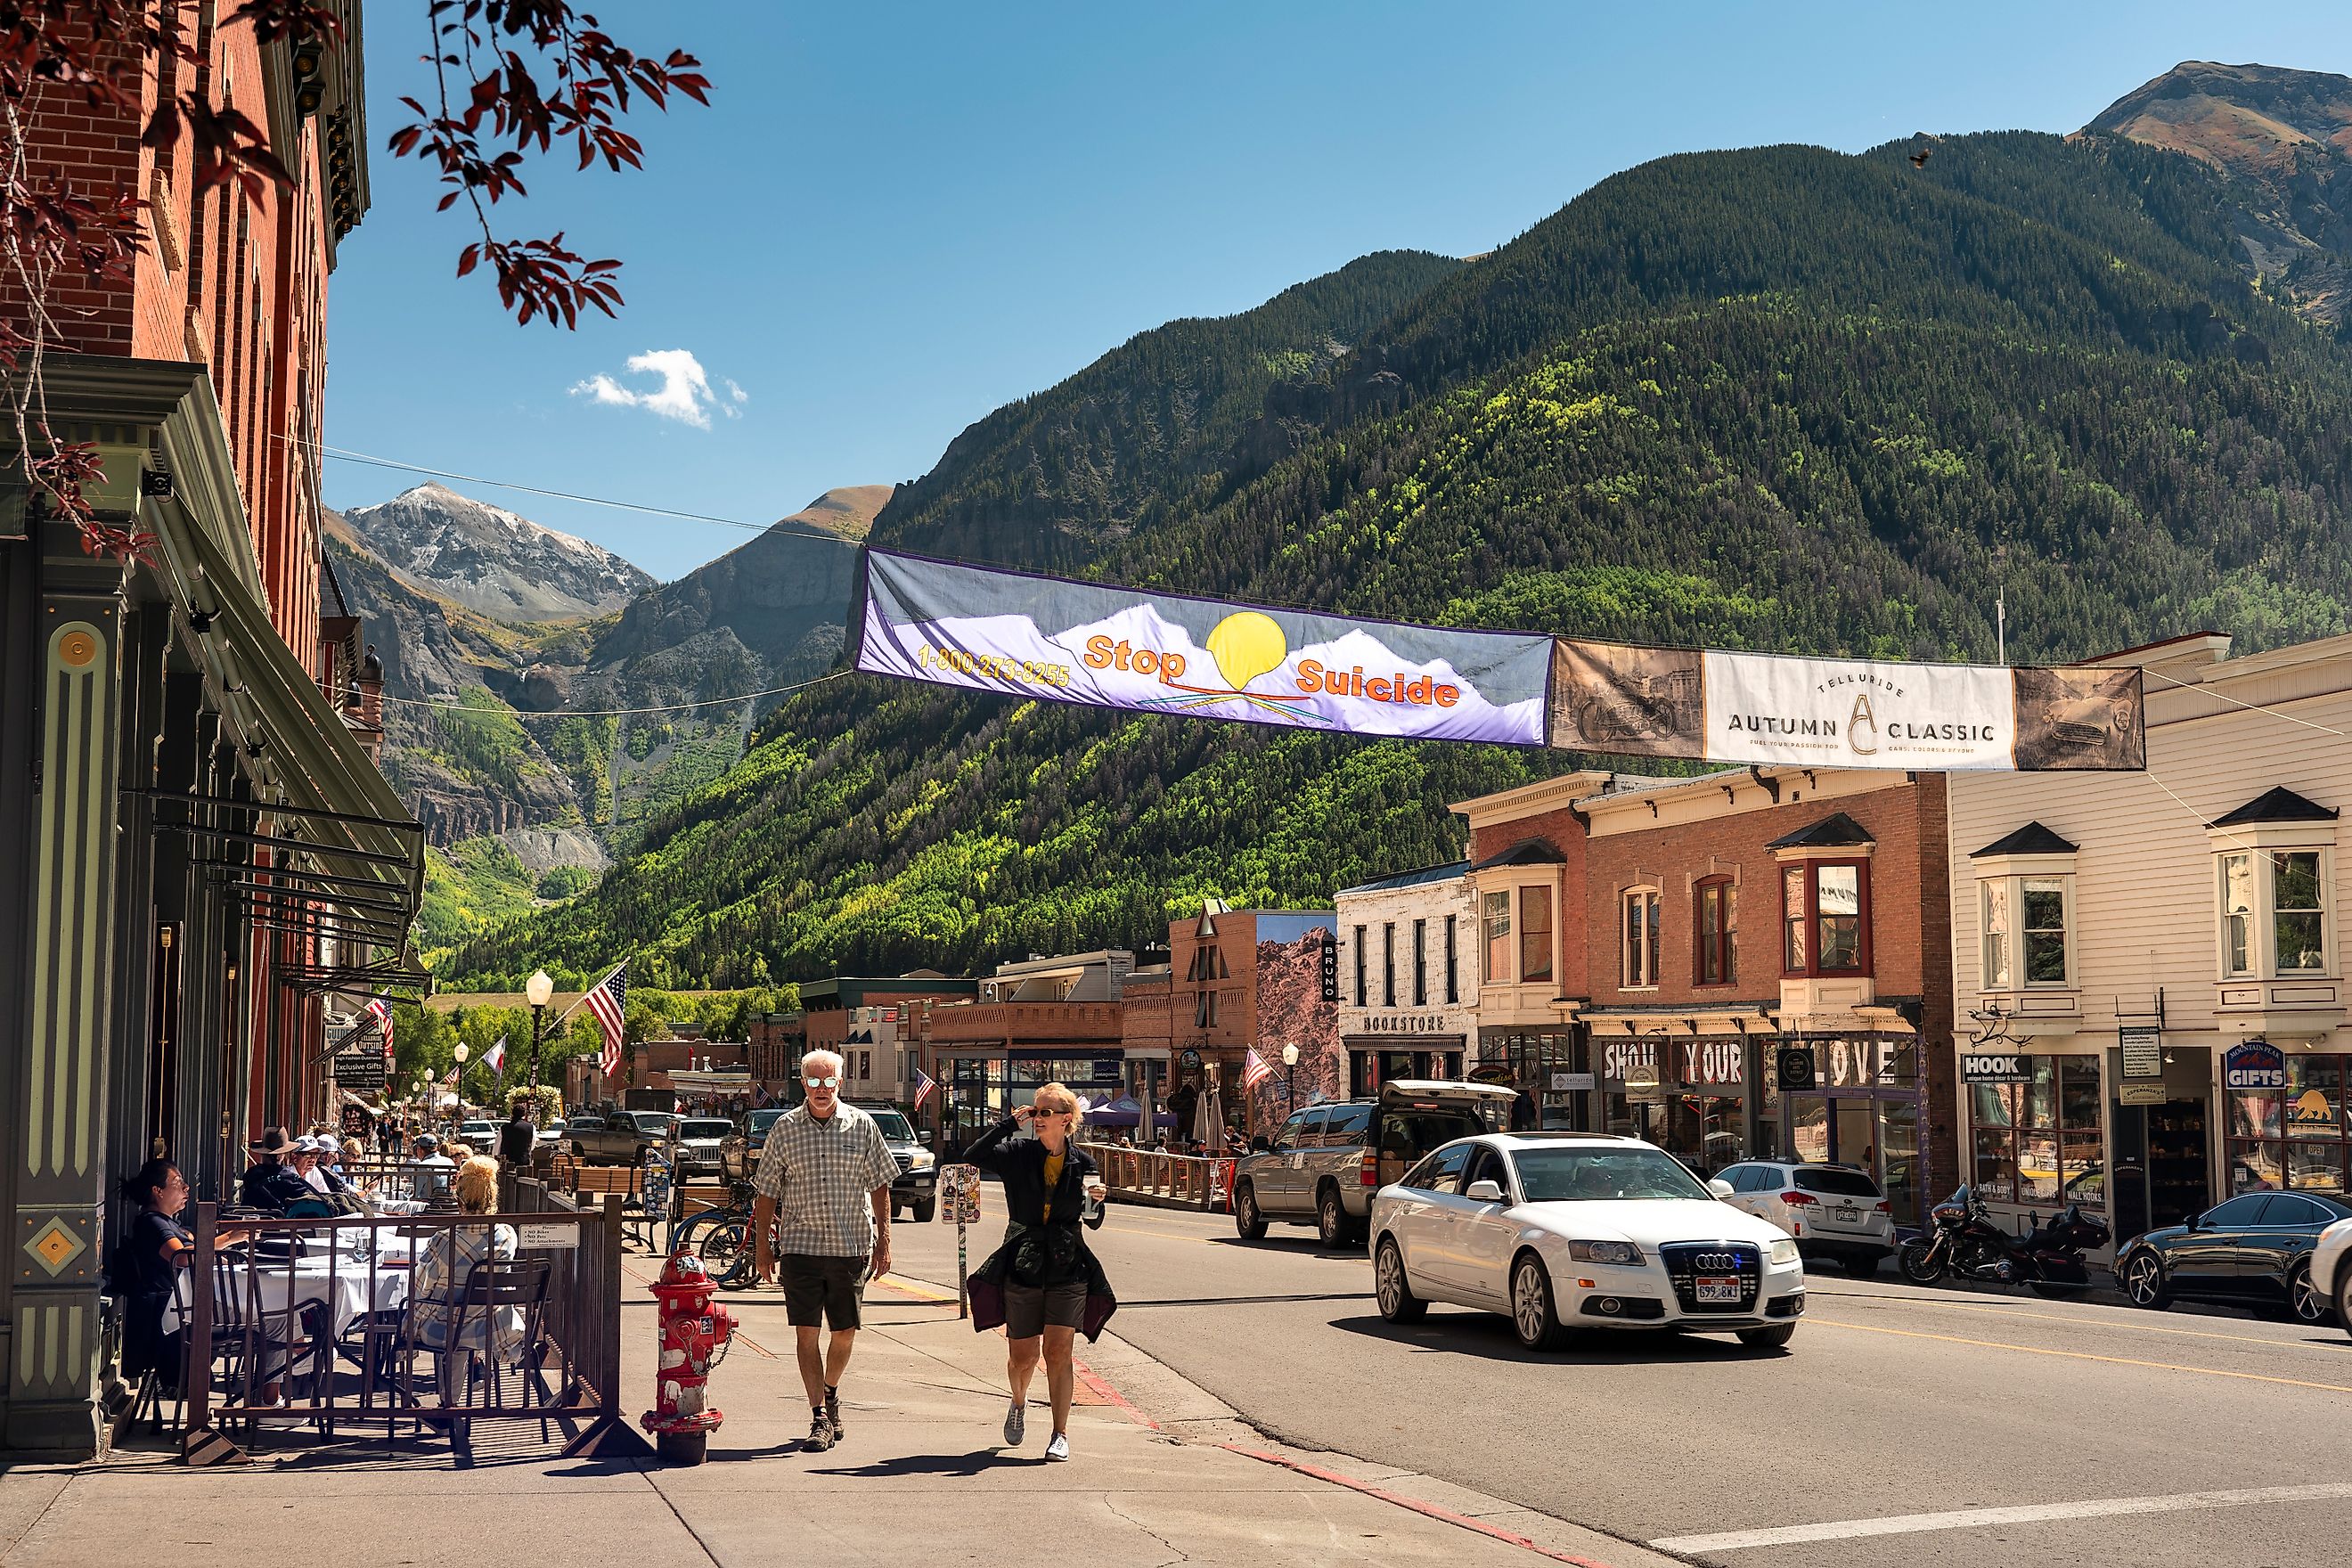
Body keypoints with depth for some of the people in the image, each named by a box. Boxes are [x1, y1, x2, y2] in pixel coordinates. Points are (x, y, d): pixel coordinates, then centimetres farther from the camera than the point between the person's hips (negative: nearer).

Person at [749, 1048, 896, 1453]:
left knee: (845, 1332, 8)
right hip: (801, 1246, -1)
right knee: (806, 1333, -4)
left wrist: (883, 1240, 3)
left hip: (851, 1247, 1)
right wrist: (761, 1245, 5)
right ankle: (819, 1417, 3)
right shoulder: (784, 1129, 2)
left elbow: (880, 1186, 7)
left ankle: (830, 1393, 34)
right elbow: (767, 1192, 7)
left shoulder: (862, 1126, 3)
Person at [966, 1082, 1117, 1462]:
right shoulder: (1018, 1156, 0)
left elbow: (1093, 1221, 9)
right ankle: (1019, 1403, 38)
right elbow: (973, 1157, -17)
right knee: (1022, 1357, 6)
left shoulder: (1082, 1163, 4)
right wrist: (1010, 1123, -17)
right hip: (1022, 1269, 0)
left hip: (1068, 1270, 0)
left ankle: (1060, 1434, 0)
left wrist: (1096, 1199, -13)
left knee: (1058, 1352, -8)